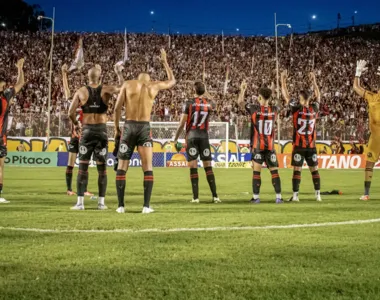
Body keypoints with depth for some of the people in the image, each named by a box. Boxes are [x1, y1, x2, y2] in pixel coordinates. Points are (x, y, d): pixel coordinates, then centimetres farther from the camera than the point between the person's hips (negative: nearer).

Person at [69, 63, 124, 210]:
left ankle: (80, 202, -1)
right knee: (102, 168, 5)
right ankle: (101, 202, 6)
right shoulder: (106, 90, -3)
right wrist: (119, 73, 11)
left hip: (86, 130, 0)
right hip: (101, 130, 0)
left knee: (83, 166, 2)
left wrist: (75, 124, 13)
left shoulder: (81, 91, -1)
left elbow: (71, 112, -3)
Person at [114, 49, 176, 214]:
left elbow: (117, 108, -1)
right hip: (145, 128, 0)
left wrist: (116, 128, 8)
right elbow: (172, 81, 27)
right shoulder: (154, 85, 7)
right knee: (148, 168, 5)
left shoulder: (128, 84, 4)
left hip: (129, 127, 0)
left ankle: (121, 205, 3)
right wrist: (165, 62, 35)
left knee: (122, 167, 7)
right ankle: (146, 206, -2)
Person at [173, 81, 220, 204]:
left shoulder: (189, 103, -6)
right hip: (204, 136, 2)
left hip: (191, 136, -2)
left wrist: (175, 139, 2)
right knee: (208, 166, 6)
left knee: (193, 167, 0)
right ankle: (215, 196, 2)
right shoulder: (209, 104, 3)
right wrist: (206, 94, 36)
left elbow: (182, 124, -6)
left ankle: (196, 197, -2)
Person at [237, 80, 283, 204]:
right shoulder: (274, 110, -1)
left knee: (256, 171, -1)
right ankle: (278, 197, 0)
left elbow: (240, 102, 5)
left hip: (257, 146, -2)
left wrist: (243, 89, 17)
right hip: (270, 146, 2)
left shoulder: (254, 109, -9)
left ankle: (256, 197, -1)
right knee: (274, 171, 4)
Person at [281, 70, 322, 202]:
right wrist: (314, 80, 25)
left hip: (298, 146, -3)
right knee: (314, 170, 8)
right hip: (311, 146, 3)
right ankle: (318, 195, 8)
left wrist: (283, 80, 6)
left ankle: (295, 195, -3)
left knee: (297, 170, -1)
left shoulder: (297, 108, -11)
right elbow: (318, 95, 16)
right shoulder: (314, 109, -3)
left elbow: (286, 95, -3)